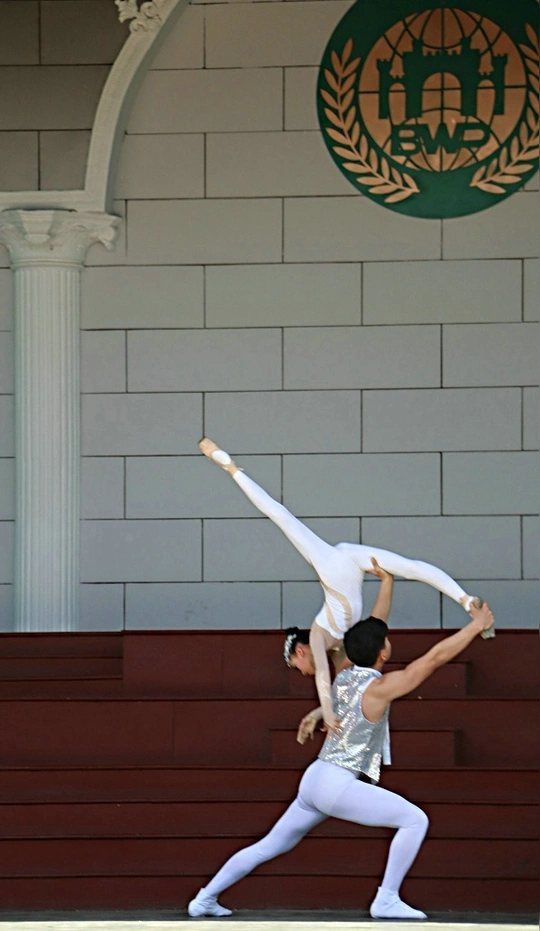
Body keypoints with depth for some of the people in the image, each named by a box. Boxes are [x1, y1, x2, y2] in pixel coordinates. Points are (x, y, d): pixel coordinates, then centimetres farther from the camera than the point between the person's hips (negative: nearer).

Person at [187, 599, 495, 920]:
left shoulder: (343, 677, 9)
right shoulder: (379, 688, -12)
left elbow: (370, 633, 29)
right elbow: (436, 657, -10)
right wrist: (476, 626, -2)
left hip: (313, 780, 9)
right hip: (338, 785, -9)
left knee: (269, 847, 21)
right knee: (415, 819, -8)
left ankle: (205, 899, 25)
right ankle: (387, 900, -10)